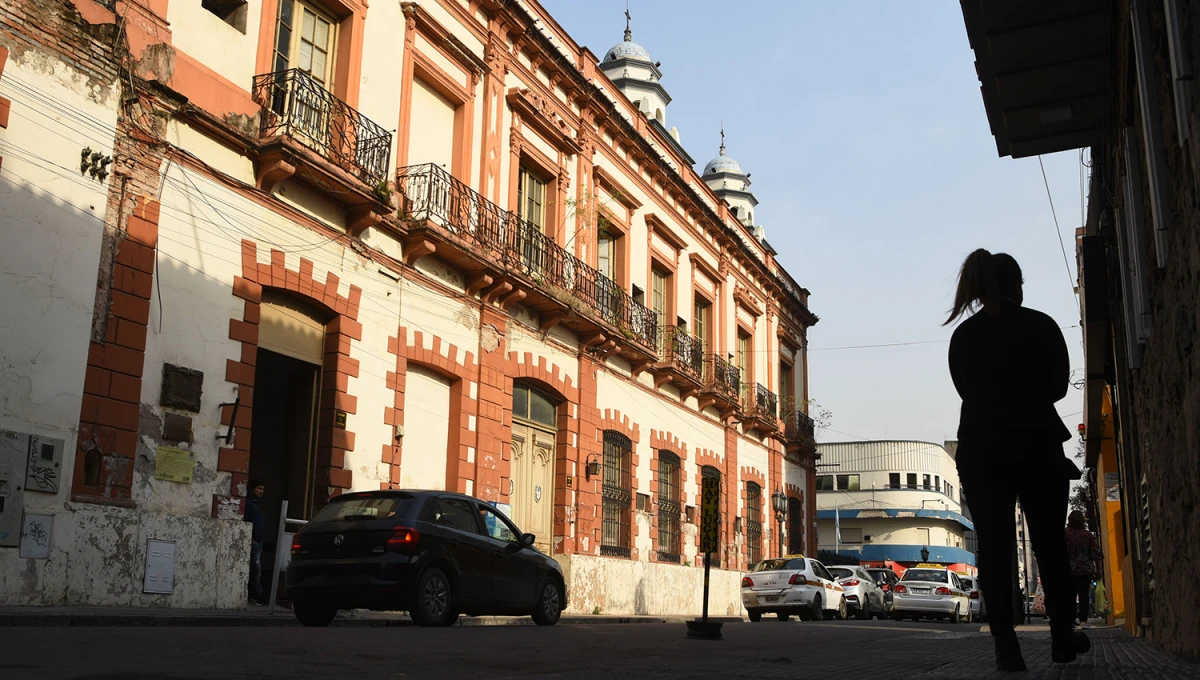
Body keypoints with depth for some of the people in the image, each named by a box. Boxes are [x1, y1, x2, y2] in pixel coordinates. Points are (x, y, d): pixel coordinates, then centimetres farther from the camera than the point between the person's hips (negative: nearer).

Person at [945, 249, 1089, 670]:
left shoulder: (962, 336, 4)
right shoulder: (1041, 326, -2)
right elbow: (1058, 386, 6)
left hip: (980, 450, 1)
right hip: (1037, 446, -1)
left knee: (994, 548, 0)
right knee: (1049, 544, 10)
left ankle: (1006, 647, -4)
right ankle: (1063, 639, 17)